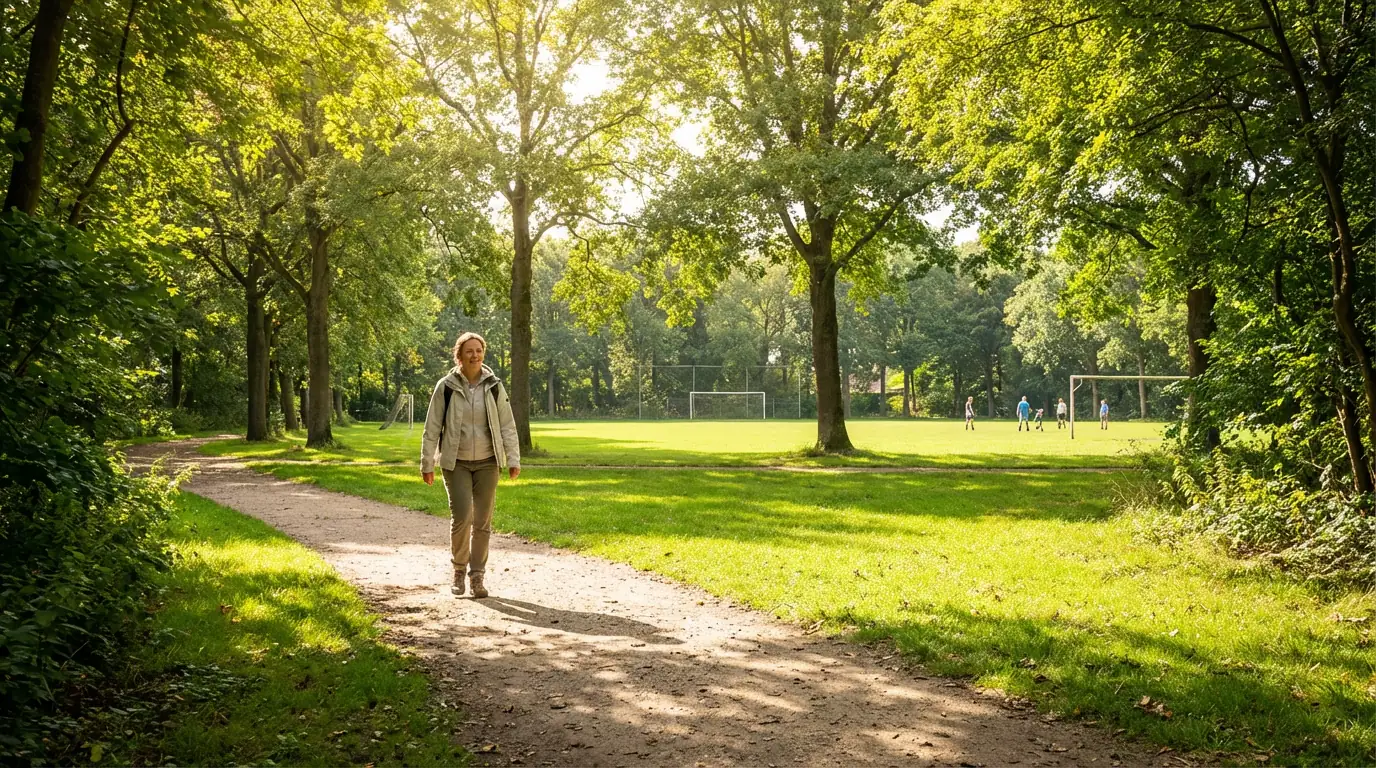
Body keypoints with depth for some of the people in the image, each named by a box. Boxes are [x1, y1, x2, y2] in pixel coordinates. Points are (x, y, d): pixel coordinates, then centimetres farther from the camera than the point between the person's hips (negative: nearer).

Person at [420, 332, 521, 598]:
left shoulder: (493, 386, 0)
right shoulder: (446, 387, -6)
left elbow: (507, 425, 3)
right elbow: (432, 428, -1)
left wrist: (513, 459, -2)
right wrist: (427, 464, -1)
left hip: (486, 462, 2)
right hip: (456, 463, -2)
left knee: (483, 521, 3)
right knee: (462, 517, -13)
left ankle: (477, 576, 15)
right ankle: (459, 568, 11)